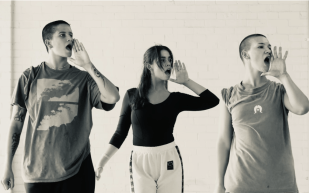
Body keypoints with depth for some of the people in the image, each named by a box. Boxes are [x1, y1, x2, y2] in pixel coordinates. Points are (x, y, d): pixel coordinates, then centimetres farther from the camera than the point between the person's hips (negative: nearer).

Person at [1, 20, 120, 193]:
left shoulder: (84, 79, 2)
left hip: (77, 171, 1)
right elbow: (16, 123, 3)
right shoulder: (30, 77, 1)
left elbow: (113, 97, -15)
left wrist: (88, 66, -13)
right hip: (38, 172, 0)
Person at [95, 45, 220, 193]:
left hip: (169, 161, 1)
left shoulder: (176, 99, 1)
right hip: (140, 163, 0)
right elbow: (120, 133, 4)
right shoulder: (132, 96, 0)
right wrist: (102, 161, -2)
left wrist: (186, 82, -3)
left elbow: (212, 101, -6)